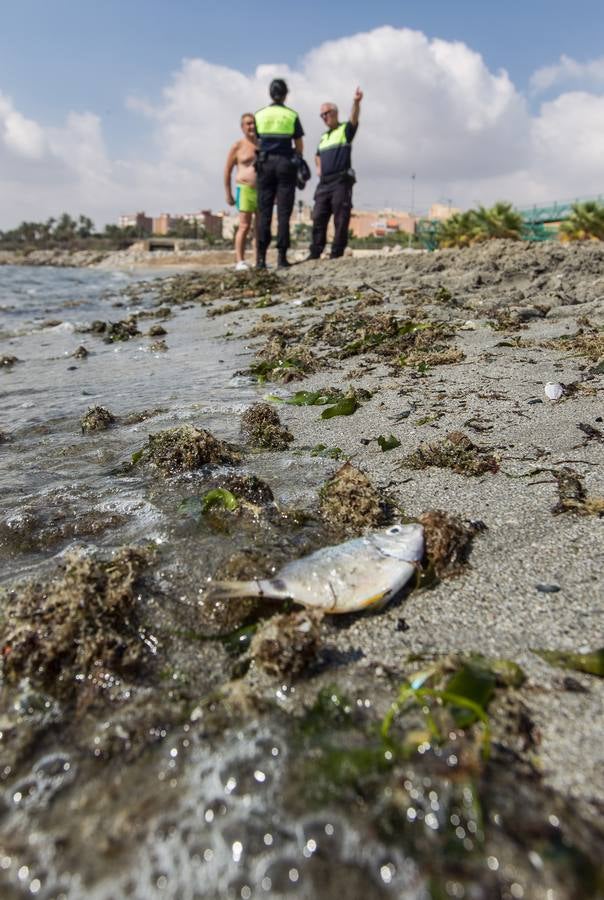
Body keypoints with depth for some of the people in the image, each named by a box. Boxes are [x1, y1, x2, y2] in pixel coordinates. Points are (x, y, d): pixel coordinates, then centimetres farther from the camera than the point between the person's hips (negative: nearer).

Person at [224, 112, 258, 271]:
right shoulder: (237, 146, 3)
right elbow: (227, 170, 3)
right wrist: (228, 194, -2)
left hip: (263, 190, 4)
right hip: (245, 189, -4)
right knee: (244, 226, -12)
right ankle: (240, 261, -12)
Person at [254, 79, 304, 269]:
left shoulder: (260, 115, 6)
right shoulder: (292, 115, 1)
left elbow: (256, 143, 9)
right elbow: (299, 147, 3)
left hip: (265, 163, 2)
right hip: (286, 164, -1)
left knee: (264, 211, 2)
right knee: (283, 212, -2)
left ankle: (261, 258, -4)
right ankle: (282, 256, -7)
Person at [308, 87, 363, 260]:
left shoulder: (345, 130, 3)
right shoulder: (323, 137, 23)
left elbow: (354, 119, -18)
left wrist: (356, 102, -37)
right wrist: (318, 167, 17)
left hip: (341, 182, -7)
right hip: (324, 182, 7)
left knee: (341, 220, -7)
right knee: (318, 218, 2)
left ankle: (337, 254, -5)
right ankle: (315, 253, 5)